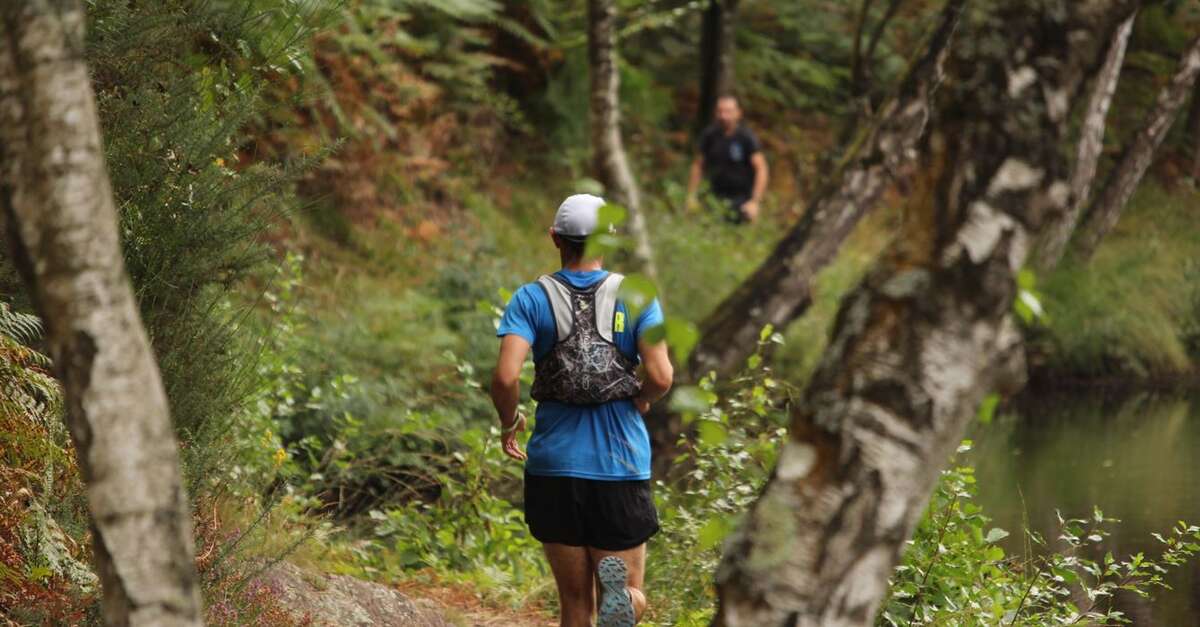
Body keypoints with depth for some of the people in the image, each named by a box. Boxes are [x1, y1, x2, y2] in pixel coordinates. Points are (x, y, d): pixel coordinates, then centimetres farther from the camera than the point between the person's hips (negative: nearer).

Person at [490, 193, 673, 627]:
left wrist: (508, 423, 7)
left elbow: (505, 377, -14)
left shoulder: (531, 299, -1)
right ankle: (617, 586, -27)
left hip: (555, 466, 1)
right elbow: (660, 377, -11)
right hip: (622, 466, -1)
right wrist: (639, 404, 11)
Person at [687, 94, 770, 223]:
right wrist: (691, 196, 2)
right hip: (716, 197, 3)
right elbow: (698, 165, 8)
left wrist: (755, 201, -23)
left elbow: (761, 169, -14)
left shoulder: (747, 137, -11)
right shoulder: (710, 135, 0)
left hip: (742, 199, -3)